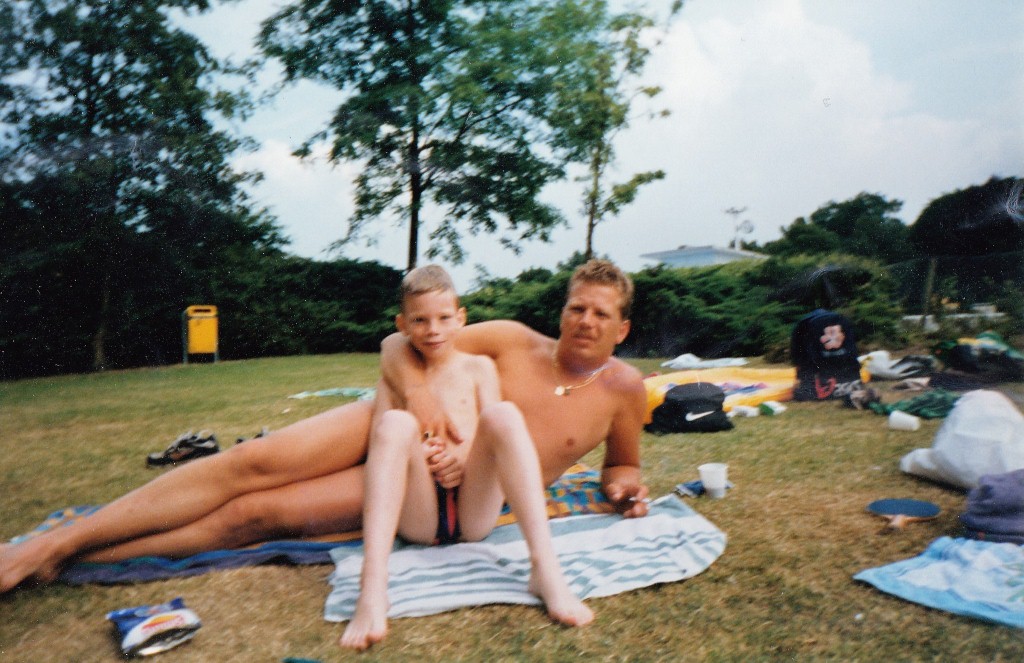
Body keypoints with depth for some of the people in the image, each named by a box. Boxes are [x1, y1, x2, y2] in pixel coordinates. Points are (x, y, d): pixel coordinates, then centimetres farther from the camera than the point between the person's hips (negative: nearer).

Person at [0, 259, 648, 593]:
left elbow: (623, 464, 16)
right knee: (252, 462, -17)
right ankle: (52, 542, -2)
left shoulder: (621, 386, -1)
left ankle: (68, 557, -1)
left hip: (431, 487, -1)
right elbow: (398, 343, -4)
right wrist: (418, 389, -24)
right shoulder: (516, 340, -2)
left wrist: (623, 483, -7)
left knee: (254, 514, -13)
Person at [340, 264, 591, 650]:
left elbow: (494, 434, 5)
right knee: (395, 422, -25)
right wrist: (416, 457, -15)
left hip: (475, 511, 0)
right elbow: (378, 452, 7)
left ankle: (546, 570, -33)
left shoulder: (478, 367, 15)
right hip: (417, 517, 0)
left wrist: (456, 462, -15)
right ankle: (372, 589, -39)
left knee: (503, 414, -22)